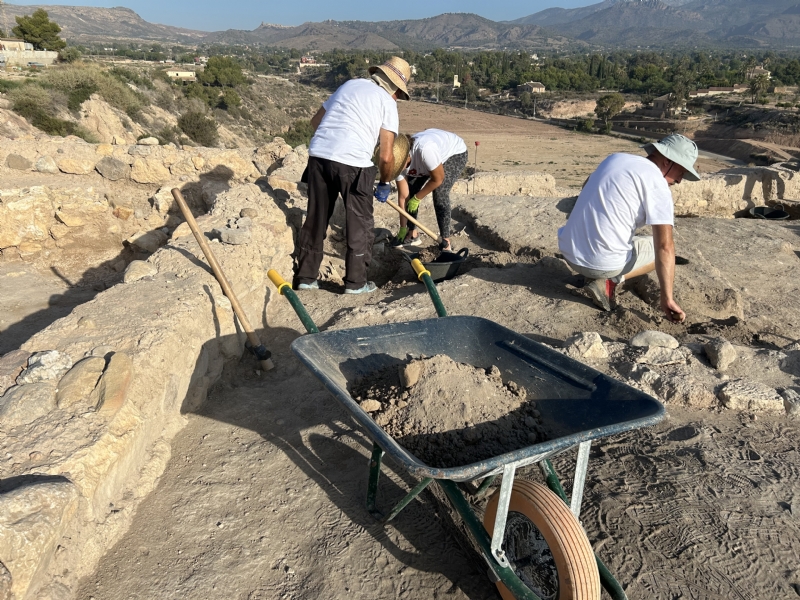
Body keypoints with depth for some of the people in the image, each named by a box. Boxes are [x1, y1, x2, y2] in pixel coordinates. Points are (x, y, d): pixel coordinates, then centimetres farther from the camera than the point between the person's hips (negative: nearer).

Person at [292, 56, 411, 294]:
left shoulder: (349, 85, 21)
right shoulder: (387, 102, 5)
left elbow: (315, 120, 25)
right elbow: (386, 156, -2)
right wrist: (385, 183, 14)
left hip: (318, 156, 6)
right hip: (352, 163, -5)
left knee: (315, 219, 15)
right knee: (360, 223, 10)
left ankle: (305, 276, 22)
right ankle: (355, 282, 14)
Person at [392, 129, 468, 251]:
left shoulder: (424, 149, -44)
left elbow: (438, 178, -29)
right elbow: (403, 197, -14)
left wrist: (417, 198, -17)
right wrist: (402, 229, -9)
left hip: (454, 153, -6)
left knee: (439, 193, -24)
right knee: (410, 190, -3)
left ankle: (445, 242, -16)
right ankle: (412, 235, 13)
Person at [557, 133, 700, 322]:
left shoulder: (615, 158, 11)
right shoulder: (657, 184, -9)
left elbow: (586, 192, 28)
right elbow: (665, 246, -16)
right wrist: (667, 299, -15)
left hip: (568, 252, 7)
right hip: (604, 264, -7)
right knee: (661, 249, 17)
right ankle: (610, 281, -2)